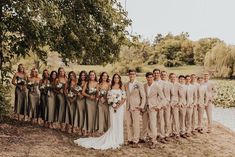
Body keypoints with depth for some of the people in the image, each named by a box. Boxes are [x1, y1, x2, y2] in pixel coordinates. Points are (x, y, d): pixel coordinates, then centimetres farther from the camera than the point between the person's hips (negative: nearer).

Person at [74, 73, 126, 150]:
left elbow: (124, 98, -2)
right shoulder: (111, 87, 9)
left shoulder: (122, 86, 3)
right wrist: (113, 105, -9)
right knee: (113, 123, 1)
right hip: (112, 107, 1)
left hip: (120, 107, -1)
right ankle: (113, 140, 10)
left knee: (119, 123, 0)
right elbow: (109, 97, 6)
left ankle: (118, 140, 11)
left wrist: (118, 105, -12)